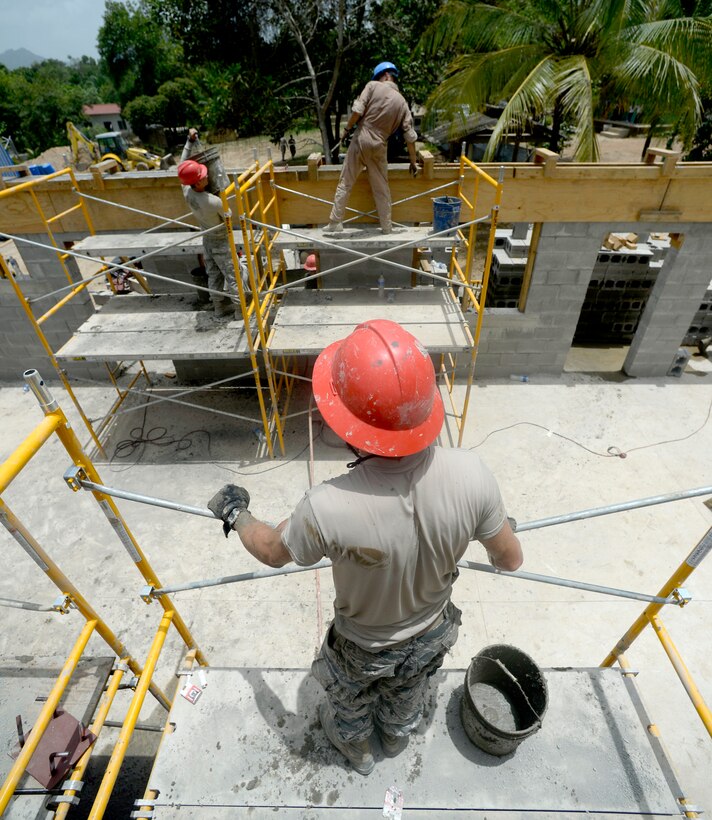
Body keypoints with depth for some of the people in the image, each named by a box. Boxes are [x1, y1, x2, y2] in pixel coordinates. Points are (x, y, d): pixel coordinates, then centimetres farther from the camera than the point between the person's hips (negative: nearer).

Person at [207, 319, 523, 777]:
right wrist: (494, 530, 8)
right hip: (431, 634, 3)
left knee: (350, 703, 35)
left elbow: (272, 552, -19)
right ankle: (397, 739, 70)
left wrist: (235, 514, 1)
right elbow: (511, 560, -15)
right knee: (407, 697, 38)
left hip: (365, 647, -3)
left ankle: (358, 751, 67)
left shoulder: (328, 509, -44)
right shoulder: (471, 474, -35)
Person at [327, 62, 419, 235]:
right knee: (382, 189, 12)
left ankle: (335, 223, 3)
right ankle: (387, 227, 15)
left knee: (345, 183, 3)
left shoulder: (373, 86, -1)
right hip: (379, 146, 3)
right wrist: (413, 161, 13)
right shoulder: (401, 102, 9)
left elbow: (358, 110, -12)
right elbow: (410, 135, 7)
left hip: (361, 139, -3)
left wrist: (347, 129, 3)